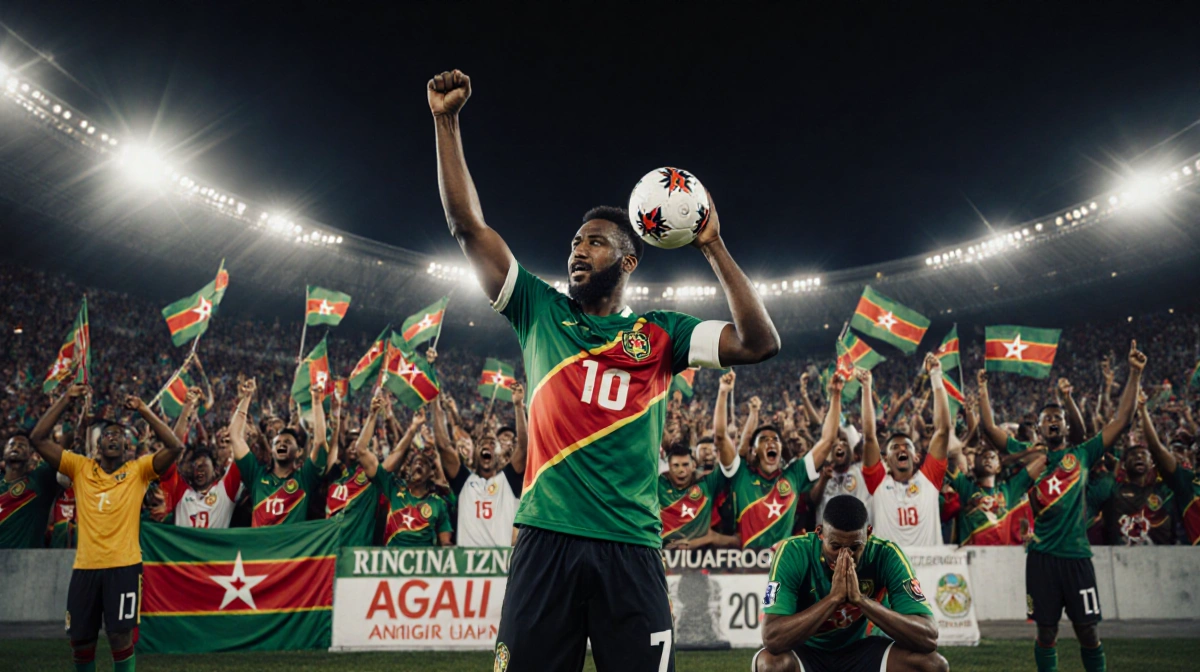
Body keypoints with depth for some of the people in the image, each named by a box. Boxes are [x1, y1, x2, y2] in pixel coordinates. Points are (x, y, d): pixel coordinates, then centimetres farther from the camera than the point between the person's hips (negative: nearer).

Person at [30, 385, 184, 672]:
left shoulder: (139, 469, 3)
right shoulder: (80, 467, 8)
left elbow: (175, 446, -11)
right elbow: (38, 439, 2)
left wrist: (144, 410, -10)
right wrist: (65, 399, -4)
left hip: (124, 565, -2)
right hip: (85, 566, 3)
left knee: (121, 637, -4)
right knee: (80, 640, 10)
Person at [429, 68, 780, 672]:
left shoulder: (659, 333, 10)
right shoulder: (542, 313, 13)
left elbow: (760, 343, 0)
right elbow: (468, 226, 10)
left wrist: (713, 248, -2)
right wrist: (446, 123, 8)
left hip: (630, 547, 0)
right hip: (545, 538, 1)